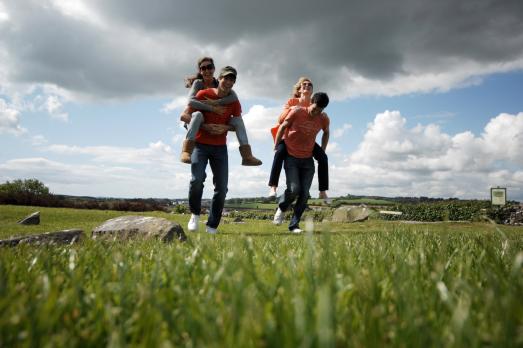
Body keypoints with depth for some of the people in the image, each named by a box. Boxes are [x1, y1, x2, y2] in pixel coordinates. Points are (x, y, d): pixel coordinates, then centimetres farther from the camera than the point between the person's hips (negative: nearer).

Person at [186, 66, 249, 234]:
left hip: (220, 147, 3)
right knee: (197, 179, -21)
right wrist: (205, 126, -18)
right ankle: (195, 214, 6)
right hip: (200, 144, -3)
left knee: (222, 188, -2)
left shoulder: (234, 102, 4)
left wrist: (225, 127, -12)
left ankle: (212, 227, 10)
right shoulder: (203, 94, -3)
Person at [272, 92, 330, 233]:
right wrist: (276, 147, 1)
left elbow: (326, 133, 18)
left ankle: (294, 225, 9)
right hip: (291, 157, -3)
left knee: (304, 194, -3)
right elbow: (283, 127, -2)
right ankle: (281, 208, 13)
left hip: (307, 159, 3)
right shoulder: (297, 112, -13)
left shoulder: (324, 119, -3)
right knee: (293, 189, -19)